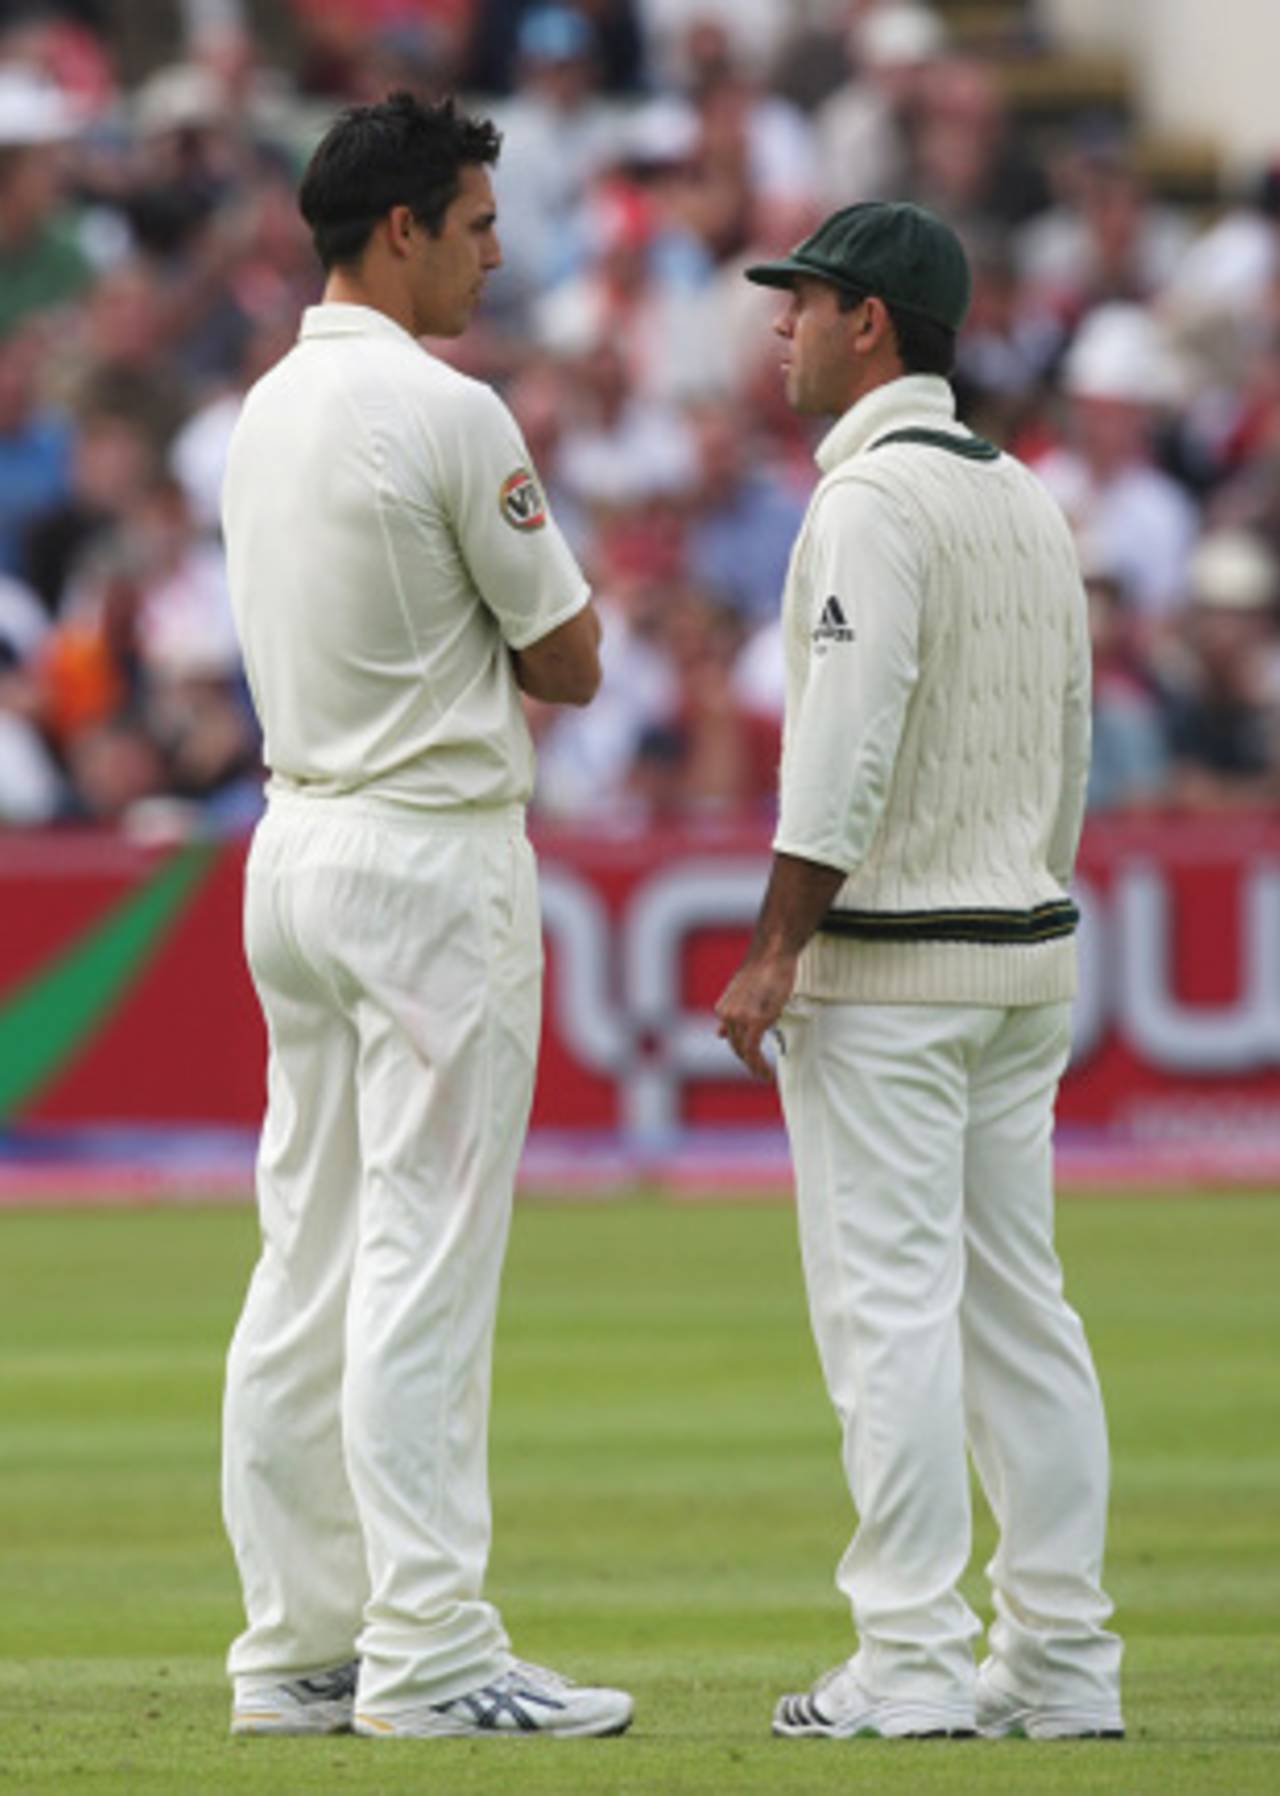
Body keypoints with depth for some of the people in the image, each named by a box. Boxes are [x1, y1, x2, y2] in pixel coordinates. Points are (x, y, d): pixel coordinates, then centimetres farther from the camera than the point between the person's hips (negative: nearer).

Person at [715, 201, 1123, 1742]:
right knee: (1017, 1307, 9)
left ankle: (910, 1663, -10)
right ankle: (1062, 1660, 9)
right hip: (1026, 950, 9)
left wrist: (773, 955, -18)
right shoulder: (1027, 502, 14)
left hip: (885, 963, -9)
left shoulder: (871, 499, -13)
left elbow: (847, 745, -20)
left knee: (888, 1304, -7)